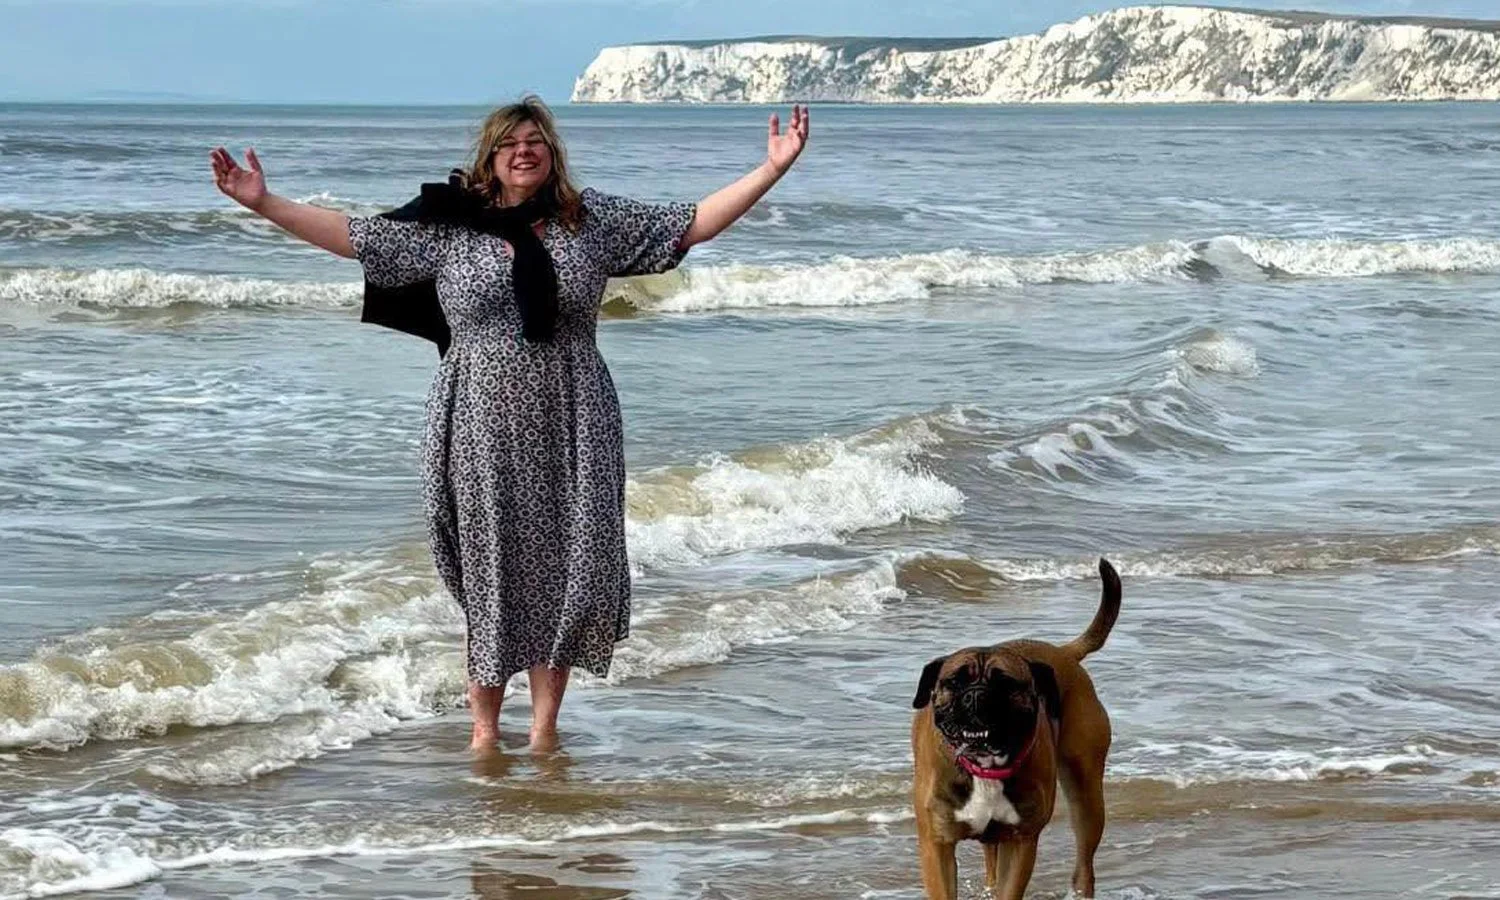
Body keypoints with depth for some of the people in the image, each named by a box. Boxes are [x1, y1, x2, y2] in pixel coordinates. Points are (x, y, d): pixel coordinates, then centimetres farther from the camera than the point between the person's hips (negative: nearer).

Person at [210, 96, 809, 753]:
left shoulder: (593, 220, 7)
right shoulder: (447, 228, 4)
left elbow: (692, 223, 8)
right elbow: (354, 235, 3)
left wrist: (771, 170, 1)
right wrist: (264, 203, -3)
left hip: (570, 430, 1)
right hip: (484, 428, -1)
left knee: (564, 568, 2)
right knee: (490, 571, 4)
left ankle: (545, 722, 13)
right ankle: (484, 724, 16)